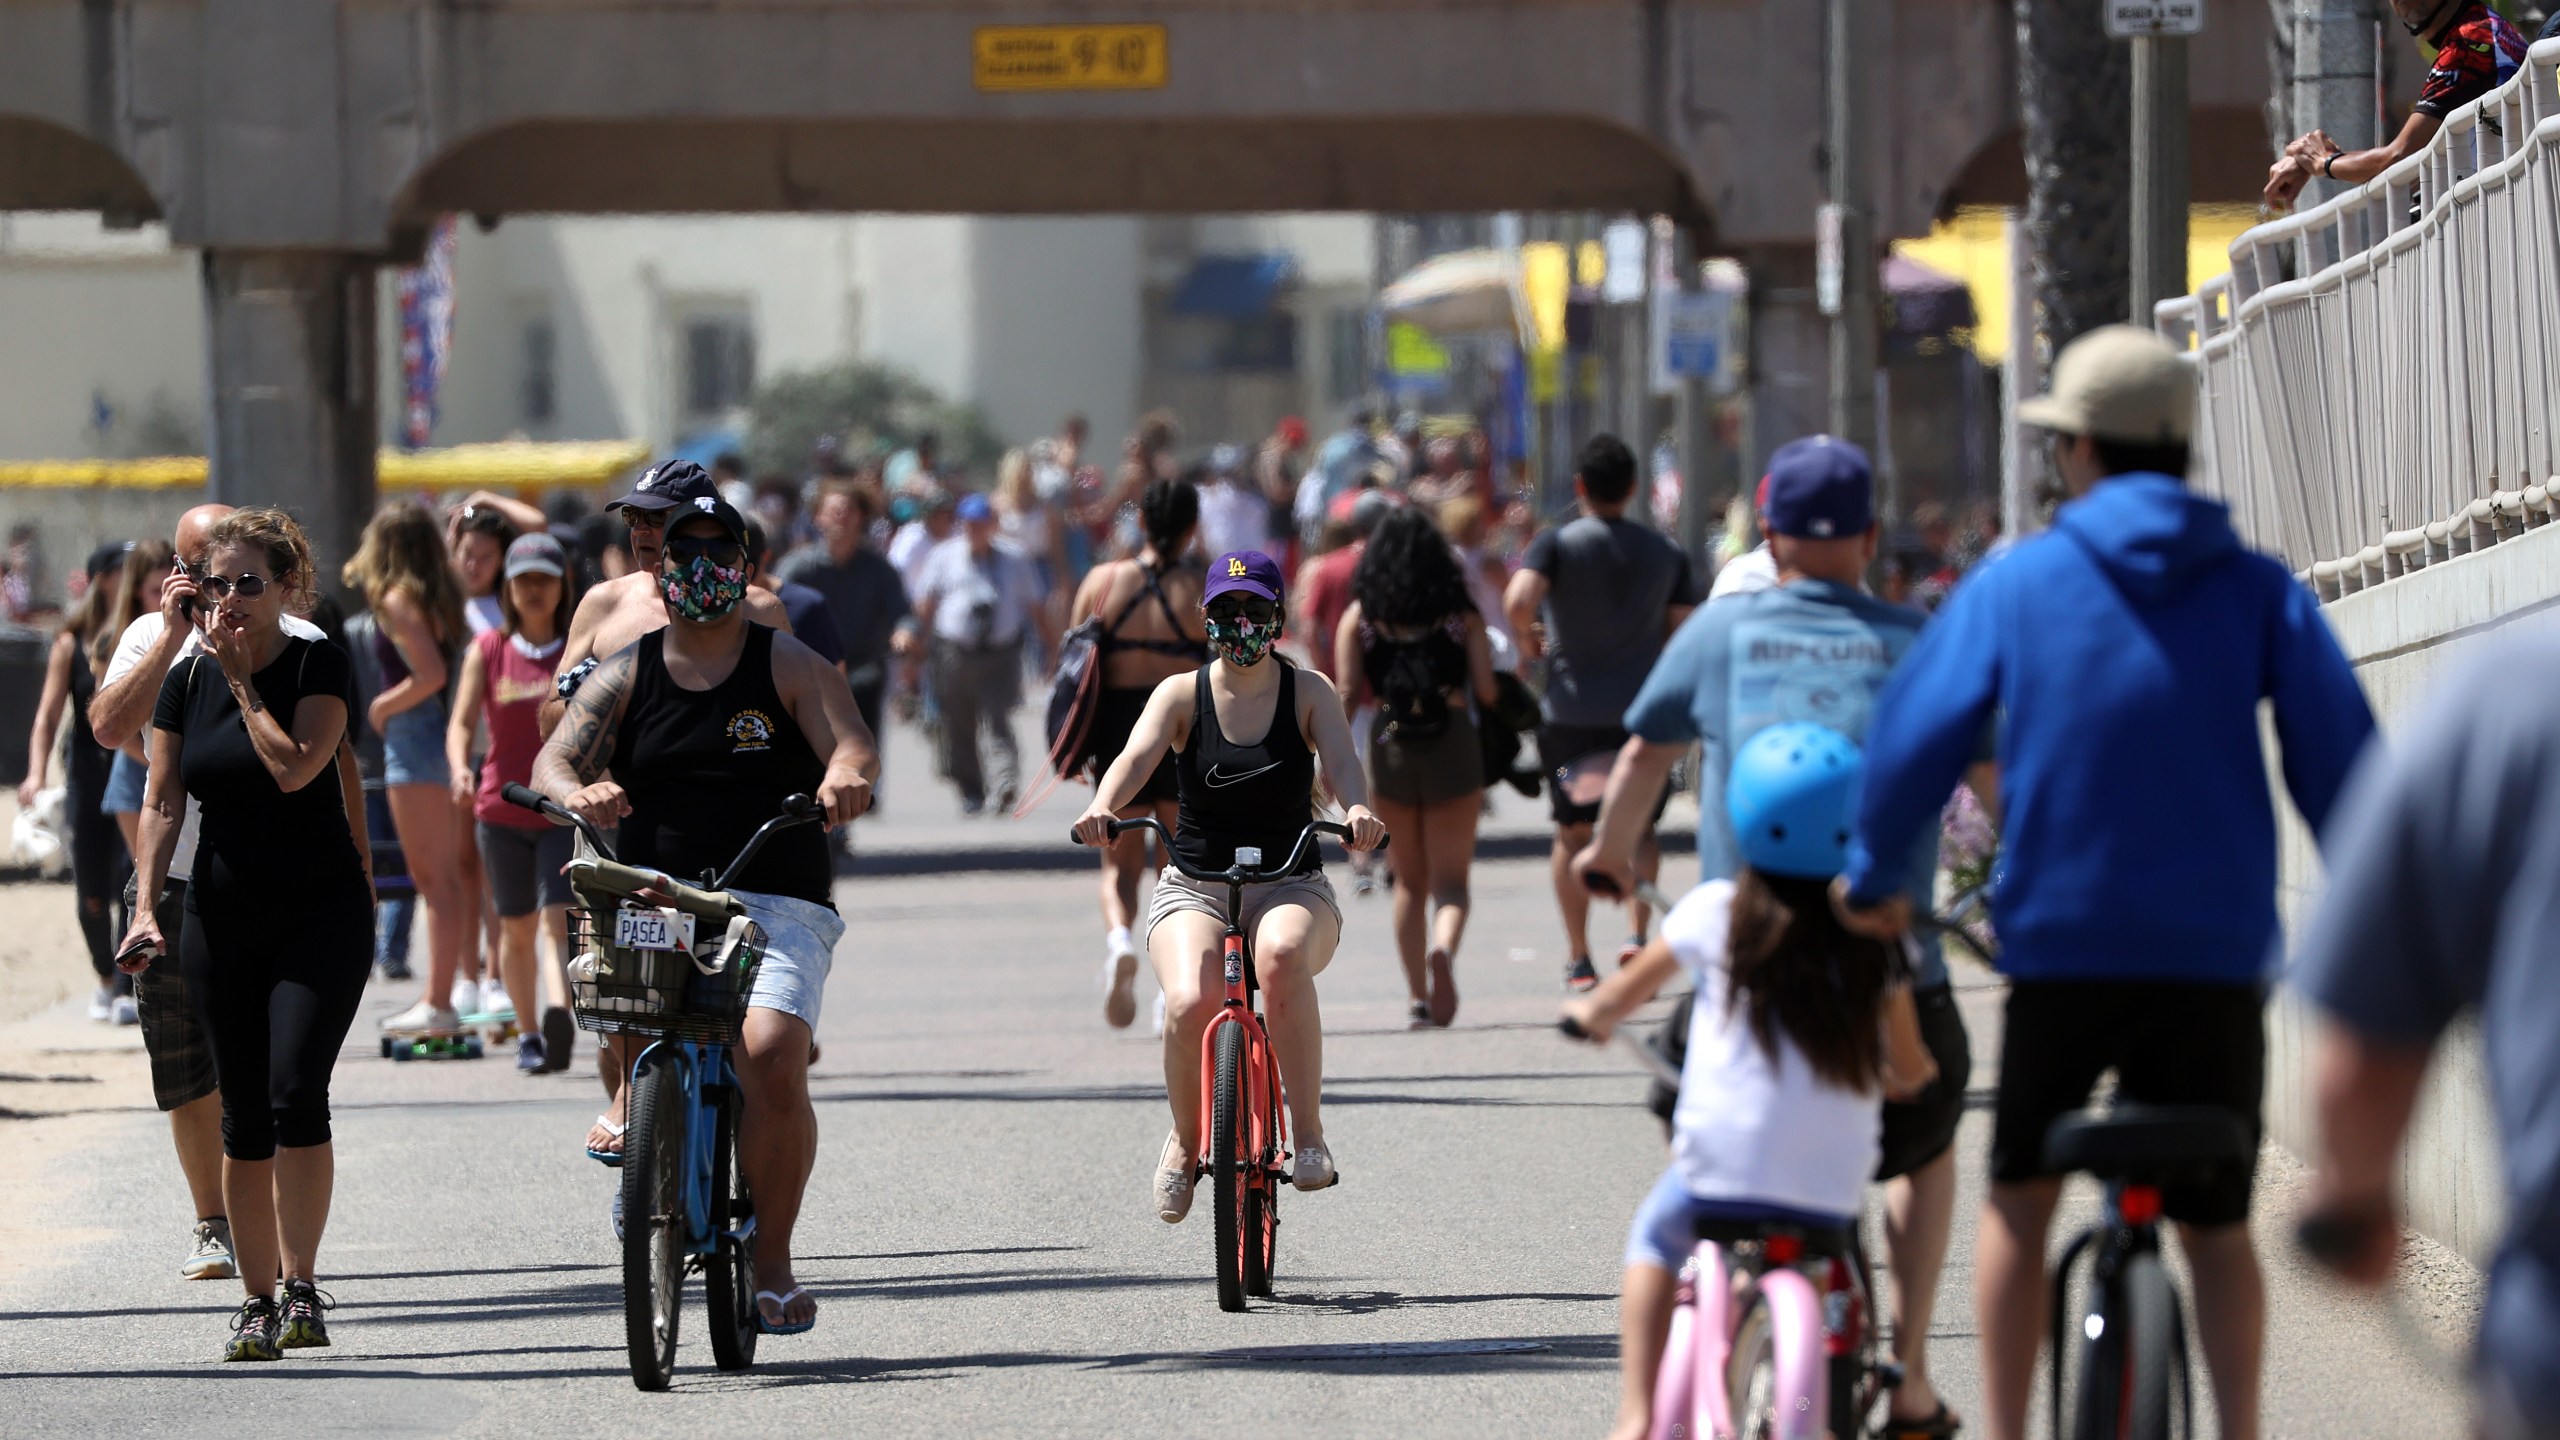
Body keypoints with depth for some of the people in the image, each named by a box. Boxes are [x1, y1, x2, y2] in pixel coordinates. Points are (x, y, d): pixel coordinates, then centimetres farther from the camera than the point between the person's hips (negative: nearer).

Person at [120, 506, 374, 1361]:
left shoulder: (317, 666, -5)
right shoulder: (187, 681, 5)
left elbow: (294, 768, -20)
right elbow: (163, 803, 5)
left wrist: (243, 680, -12)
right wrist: (146, 907, -6)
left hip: (320, 911, -4)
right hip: (222, 916, 4)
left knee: (297, 1091, -18)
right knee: (243, 1118, 3)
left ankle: (301, 1287, -15)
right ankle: (258, 1300, 10)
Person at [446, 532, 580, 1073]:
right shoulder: (488, 650, 4)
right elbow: (462, 722, -4)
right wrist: (460, 769, -24)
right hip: (502, 806, 2)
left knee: (557, 920, -19)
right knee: (516, 929, 12)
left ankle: (558, 1016, -38)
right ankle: (528, 1034, 26)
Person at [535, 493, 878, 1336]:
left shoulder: (787, 666, 6)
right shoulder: (626, 676, 10)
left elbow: (853, 745, -9)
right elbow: (553, 761, -1)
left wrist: (846, 773, -34)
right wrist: (576, 793, -26)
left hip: (776, 903, -3)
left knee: (773, 1060, -23)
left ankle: (772, 1260, -9)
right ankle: (632, 1093, -5)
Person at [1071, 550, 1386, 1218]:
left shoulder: (1308, 692, 3)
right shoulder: (1182, 694, 2)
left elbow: (1341, 759, -15)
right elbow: (1137, 755, -16)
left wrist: (1358, 809, -39)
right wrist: (1103, 808, -39)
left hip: (1292, 889, 0)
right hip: (1194, 891, 0)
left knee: (1281, 954, -38)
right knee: (1191, 1003, -30)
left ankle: (1308, 1134, -26)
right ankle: (1185, 1141, 0)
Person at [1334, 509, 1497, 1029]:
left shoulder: (1359, 617, 2)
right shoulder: (1461, 614, 0)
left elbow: (1348, 694, -5)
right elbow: (1486, 689, -3)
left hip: (1389, 747, 1)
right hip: (1452, 746, -1)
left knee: (1410, 880, 16)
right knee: (1450, 879, 0)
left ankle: (1418, 997, 13)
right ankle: (1443, 950, -31)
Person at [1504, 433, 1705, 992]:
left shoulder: (1557, 544, -7)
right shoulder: (1665, 552, 2)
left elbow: (1518, 600, -23)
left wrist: (1529, 642, -4)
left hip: (1570, 710, -2)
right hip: (1642, 709, 2)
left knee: (1572, 833, 10)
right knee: (1639, 828, 16)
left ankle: (1578, 958, 10)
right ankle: (1637, 935, -4)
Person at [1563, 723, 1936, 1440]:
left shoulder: (1717, 912, -1)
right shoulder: (1873, 941, 1)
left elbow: (1627, 991, 14)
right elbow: (1910, 1068, 10)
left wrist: (1591, 1012, 36)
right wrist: (1908, 1075, 35)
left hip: (1719, 1171, -1)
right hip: (1833, 1189, 1)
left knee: (1654, 1239, 26)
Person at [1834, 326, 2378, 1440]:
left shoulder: (2016, 584, 1)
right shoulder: (2257, 592, 2)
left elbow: (1914, 737, -2)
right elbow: (2338, 753, -4)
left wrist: (1872, 878, 13)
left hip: (2061, 942, 0)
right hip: (2217, 953, 0)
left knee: (2020, 1198, 17)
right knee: (2216, 1223, 11)